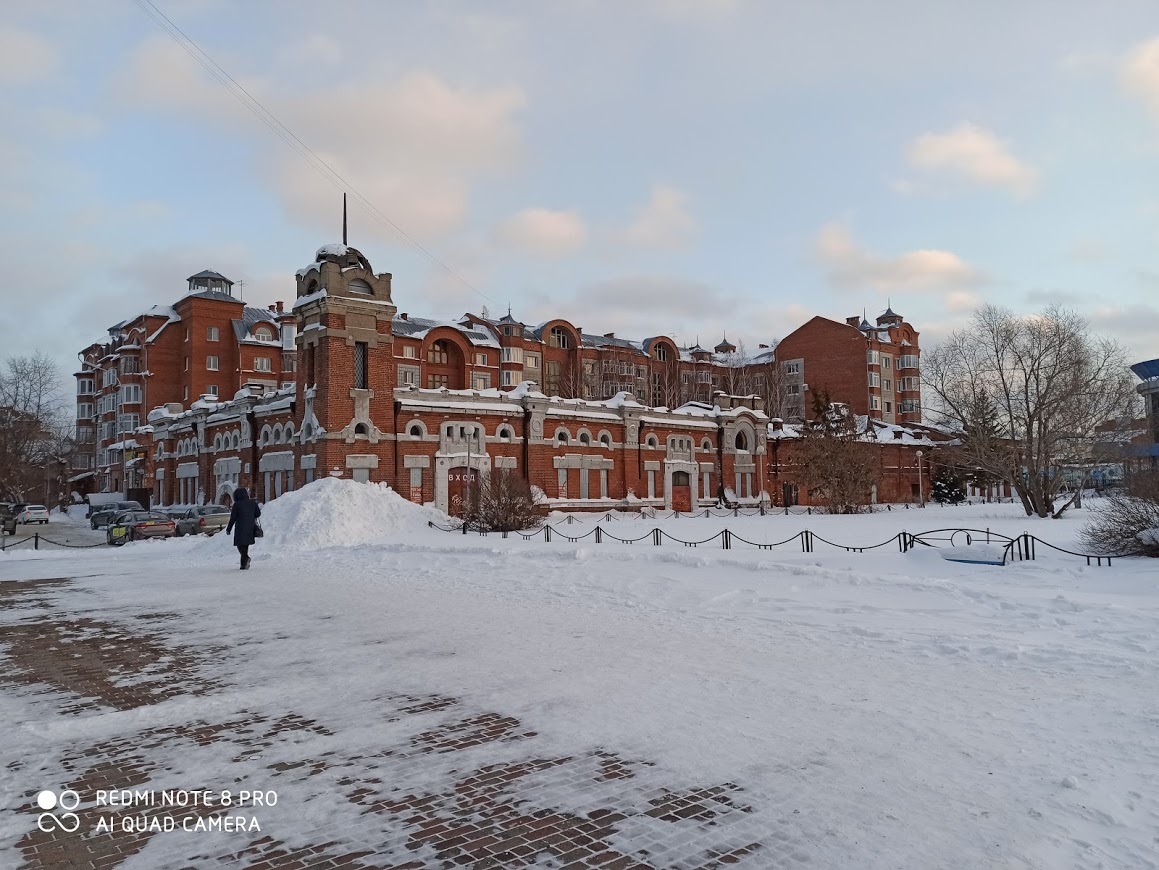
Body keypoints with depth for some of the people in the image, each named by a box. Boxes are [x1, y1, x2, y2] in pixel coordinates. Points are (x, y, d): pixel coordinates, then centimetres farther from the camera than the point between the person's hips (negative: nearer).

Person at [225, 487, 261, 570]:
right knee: (245, 545, 13)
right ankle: (243, 564, 15)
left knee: (240, 544, 1)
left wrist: (228, 529, 5)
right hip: (250, 528, 5)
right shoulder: (252, 502, 3)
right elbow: (258, 514, 9)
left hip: (240, 528, -5)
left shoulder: (237, 504, -9)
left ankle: (246, 557, -25)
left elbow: (233, 518, -5)